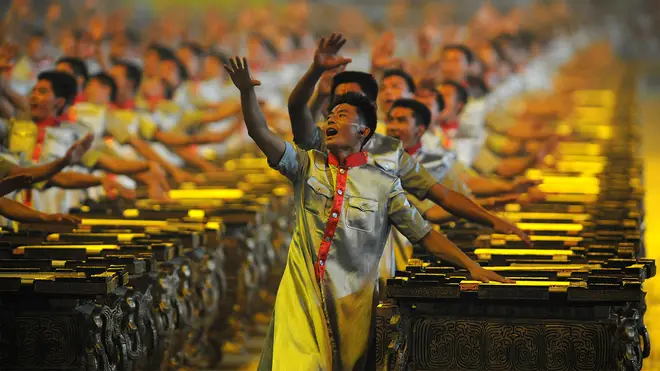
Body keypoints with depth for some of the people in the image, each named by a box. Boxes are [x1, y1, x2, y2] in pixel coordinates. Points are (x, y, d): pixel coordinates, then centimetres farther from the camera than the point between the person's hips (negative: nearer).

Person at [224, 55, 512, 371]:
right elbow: (260, 132, -3)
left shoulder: (384, 184, 2)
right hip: (302, 295, 0)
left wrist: (472, 267, -6)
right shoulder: (308, 165, 7)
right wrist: (247, 91, -20)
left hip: (353, 301, 0)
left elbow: (424, 235, 3)